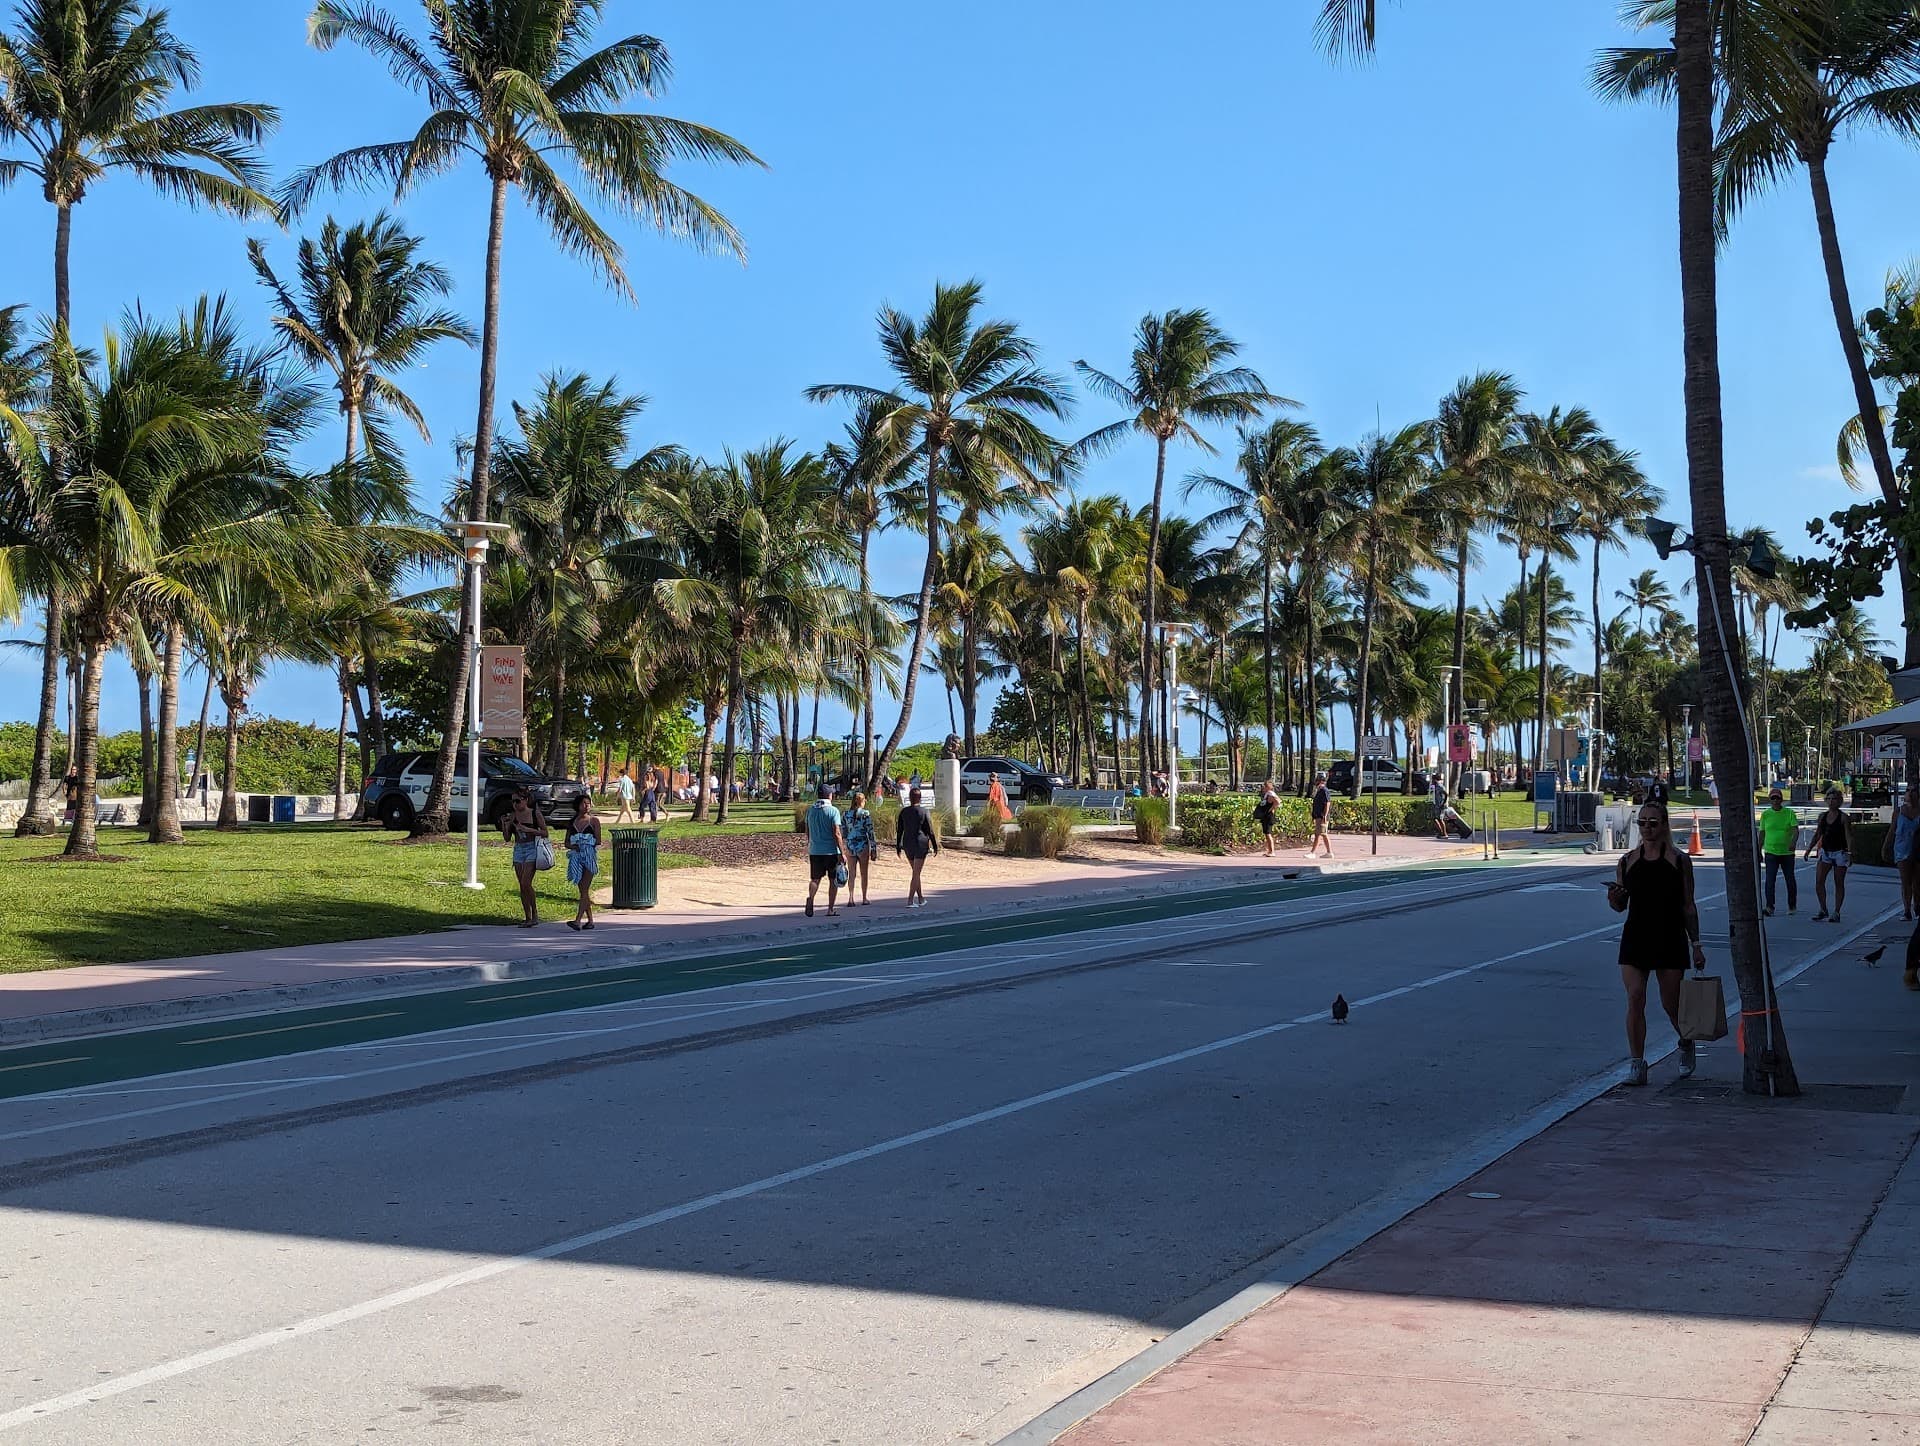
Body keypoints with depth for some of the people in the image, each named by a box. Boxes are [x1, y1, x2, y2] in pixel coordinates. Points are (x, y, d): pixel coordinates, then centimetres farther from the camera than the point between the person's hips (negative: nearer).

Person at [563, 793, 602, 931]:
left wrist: (586, 846, -13)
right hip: (576, 857, 5)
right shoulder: (572, 822, 14)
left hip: (589, 857, -5)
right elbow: (567, 842, 13)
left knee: (584, 890, -12)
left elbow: (598, 841, 1)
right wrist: (573, 846, -7)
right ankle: (590, 920, 16)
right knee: (583, 890, 8)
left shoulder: (594, 821, 4)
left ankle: (578, 920, -22)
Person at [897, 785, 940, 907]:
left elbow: (899, 830, 3)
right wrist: (935, 845, 2)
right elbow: (930, 830, -7)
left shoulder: (904, 812, 0)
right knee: (916, 873, -3)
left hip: (908, 844, 4)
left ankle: (921, 898, 25)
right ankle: (910, 900, -10)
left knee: (915, 872, 18)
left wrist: (898, 846, 10)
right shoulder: (923, 812, -9)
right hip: (921, 843, -4)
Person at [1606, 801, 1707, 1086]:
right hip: (1636, 937, 2)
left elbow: (1688, 906, 2)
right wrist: (1614, 899, -14)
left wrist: (1696, 945, 0)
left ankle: (1686, 1044, 36)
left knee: (1671, 1003, 5)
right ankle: (1636, 1063, -2)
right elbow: (1620, 906, 10)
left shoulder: (1679, 860, 0)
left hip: (1670, 938, -2)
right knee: (1635, 1000, -8)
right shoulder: (1628, 860, 6)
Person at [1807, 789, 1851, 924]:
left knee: (1839, 883, 3)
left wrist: (1850, 852, -22)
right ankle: (1823, 910, 4)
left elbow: (1848, 836, -12)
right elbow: (1817, 835, 16)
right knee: (1818, 881, -8)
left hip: (1840, 852, -4)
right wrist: (1809, 849, 8)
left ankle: (1836, 912, 9)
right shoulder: (1822, 816, 8)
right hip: (1825, 852, 4)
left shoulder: (1843, 817, -6)